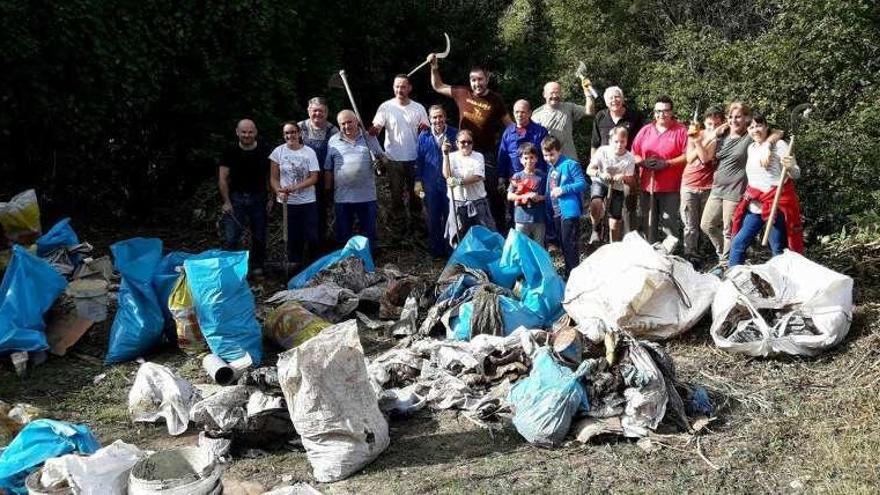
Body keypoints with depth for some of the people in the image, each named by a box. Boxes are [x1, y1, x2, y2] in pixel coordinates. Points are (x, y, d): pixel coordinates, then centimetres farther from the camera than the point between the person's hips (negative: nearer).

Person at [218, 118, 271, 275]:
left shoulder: (263, 151, 0)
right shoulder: (230, 152, -3)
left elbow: (270, 175, 5)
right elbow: (222, 178, -2)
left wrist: (270, 198, -1)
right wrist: (226, 202, -9)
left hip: (258, 197, 2)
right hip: (236, 198, -1)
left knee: (259, 235, 10)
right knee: (230, 237, -8)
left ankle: (257, 266, 26)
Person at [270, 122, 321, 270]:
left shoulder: (309, 152, -2)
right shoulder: (278, 151, 0)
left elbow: (314, 178, -6)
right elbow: (274, 177, 2)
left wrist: (294, 187, -18)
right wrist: (279, 191, -17)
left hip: (308, 202, -1)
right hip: (286, 202, 1)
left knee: (312, 236, -2)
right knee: (292, 236, 7)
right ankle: (294, 266, 21)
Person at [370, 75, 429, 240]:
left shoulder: (418, 108, 2)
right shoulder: (386, 107, -4)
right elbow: (375, 129, -13)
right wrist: (373, 130, -36)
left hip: (414, 160, 1)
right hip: (394, 159, -1)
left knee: (415, 195, 13)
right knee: (396, 197, 6)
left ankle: (416, 224, 31)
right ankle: (399, 229, 17)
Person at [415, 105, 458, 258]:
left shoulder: (454, 134, -4)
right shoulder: (424, 136, 1)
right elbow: (419, 159, 4)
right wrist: (418, 180, 3)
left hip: (449, 182, -1)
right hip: (430, 184, 1)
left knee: (449, 216, 7)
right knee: (433, 218, 10)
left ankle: (449, 248, 19)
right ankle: (435, 249, 21)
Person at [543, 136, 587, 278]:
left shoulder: (570, 165, -10)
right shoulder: (550, 167, 13)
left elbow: (582, 184, -13)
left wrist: (563, 189, -20)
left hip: (569, 211, -8)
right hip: (556, 211, 8)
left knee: (570, 245, -6)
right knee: (563, 244, 15)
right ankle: (568, 274, 25)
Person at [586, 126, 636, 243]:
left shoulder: (629, 158, -12)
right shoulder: (602, 151, -16)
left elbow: (631, 180, -6)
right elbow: (589, 170, -12)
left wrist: (624, 177, -30)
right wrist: (600, 174, -33)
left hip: (617, 188, 2)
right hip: (600, 183, -2)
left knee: (615, 220, 2)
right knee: (595, 203, -33)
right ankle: (596, 230, -6)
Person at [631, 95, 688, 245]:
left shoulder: (681, 131, 0)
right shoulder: (645, 130, 11)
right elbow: (633, 154, 11)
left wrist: (667, 163, -16)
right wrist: (644, 162, -9)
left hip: (670, 188, -4)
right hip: (647, 186, 4)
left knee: (669, 224, -6)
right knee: (648, 225, 10)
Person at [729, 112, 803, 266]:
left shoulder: (779, 145, -7)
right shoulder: (751, 148, 14)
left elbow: (796, 175, -9)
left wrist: (790, 167, -29)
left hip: (776, 203, -7)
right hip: (754, 204, 7)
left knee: (778, 249, -2)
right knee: (737, 244, 6)